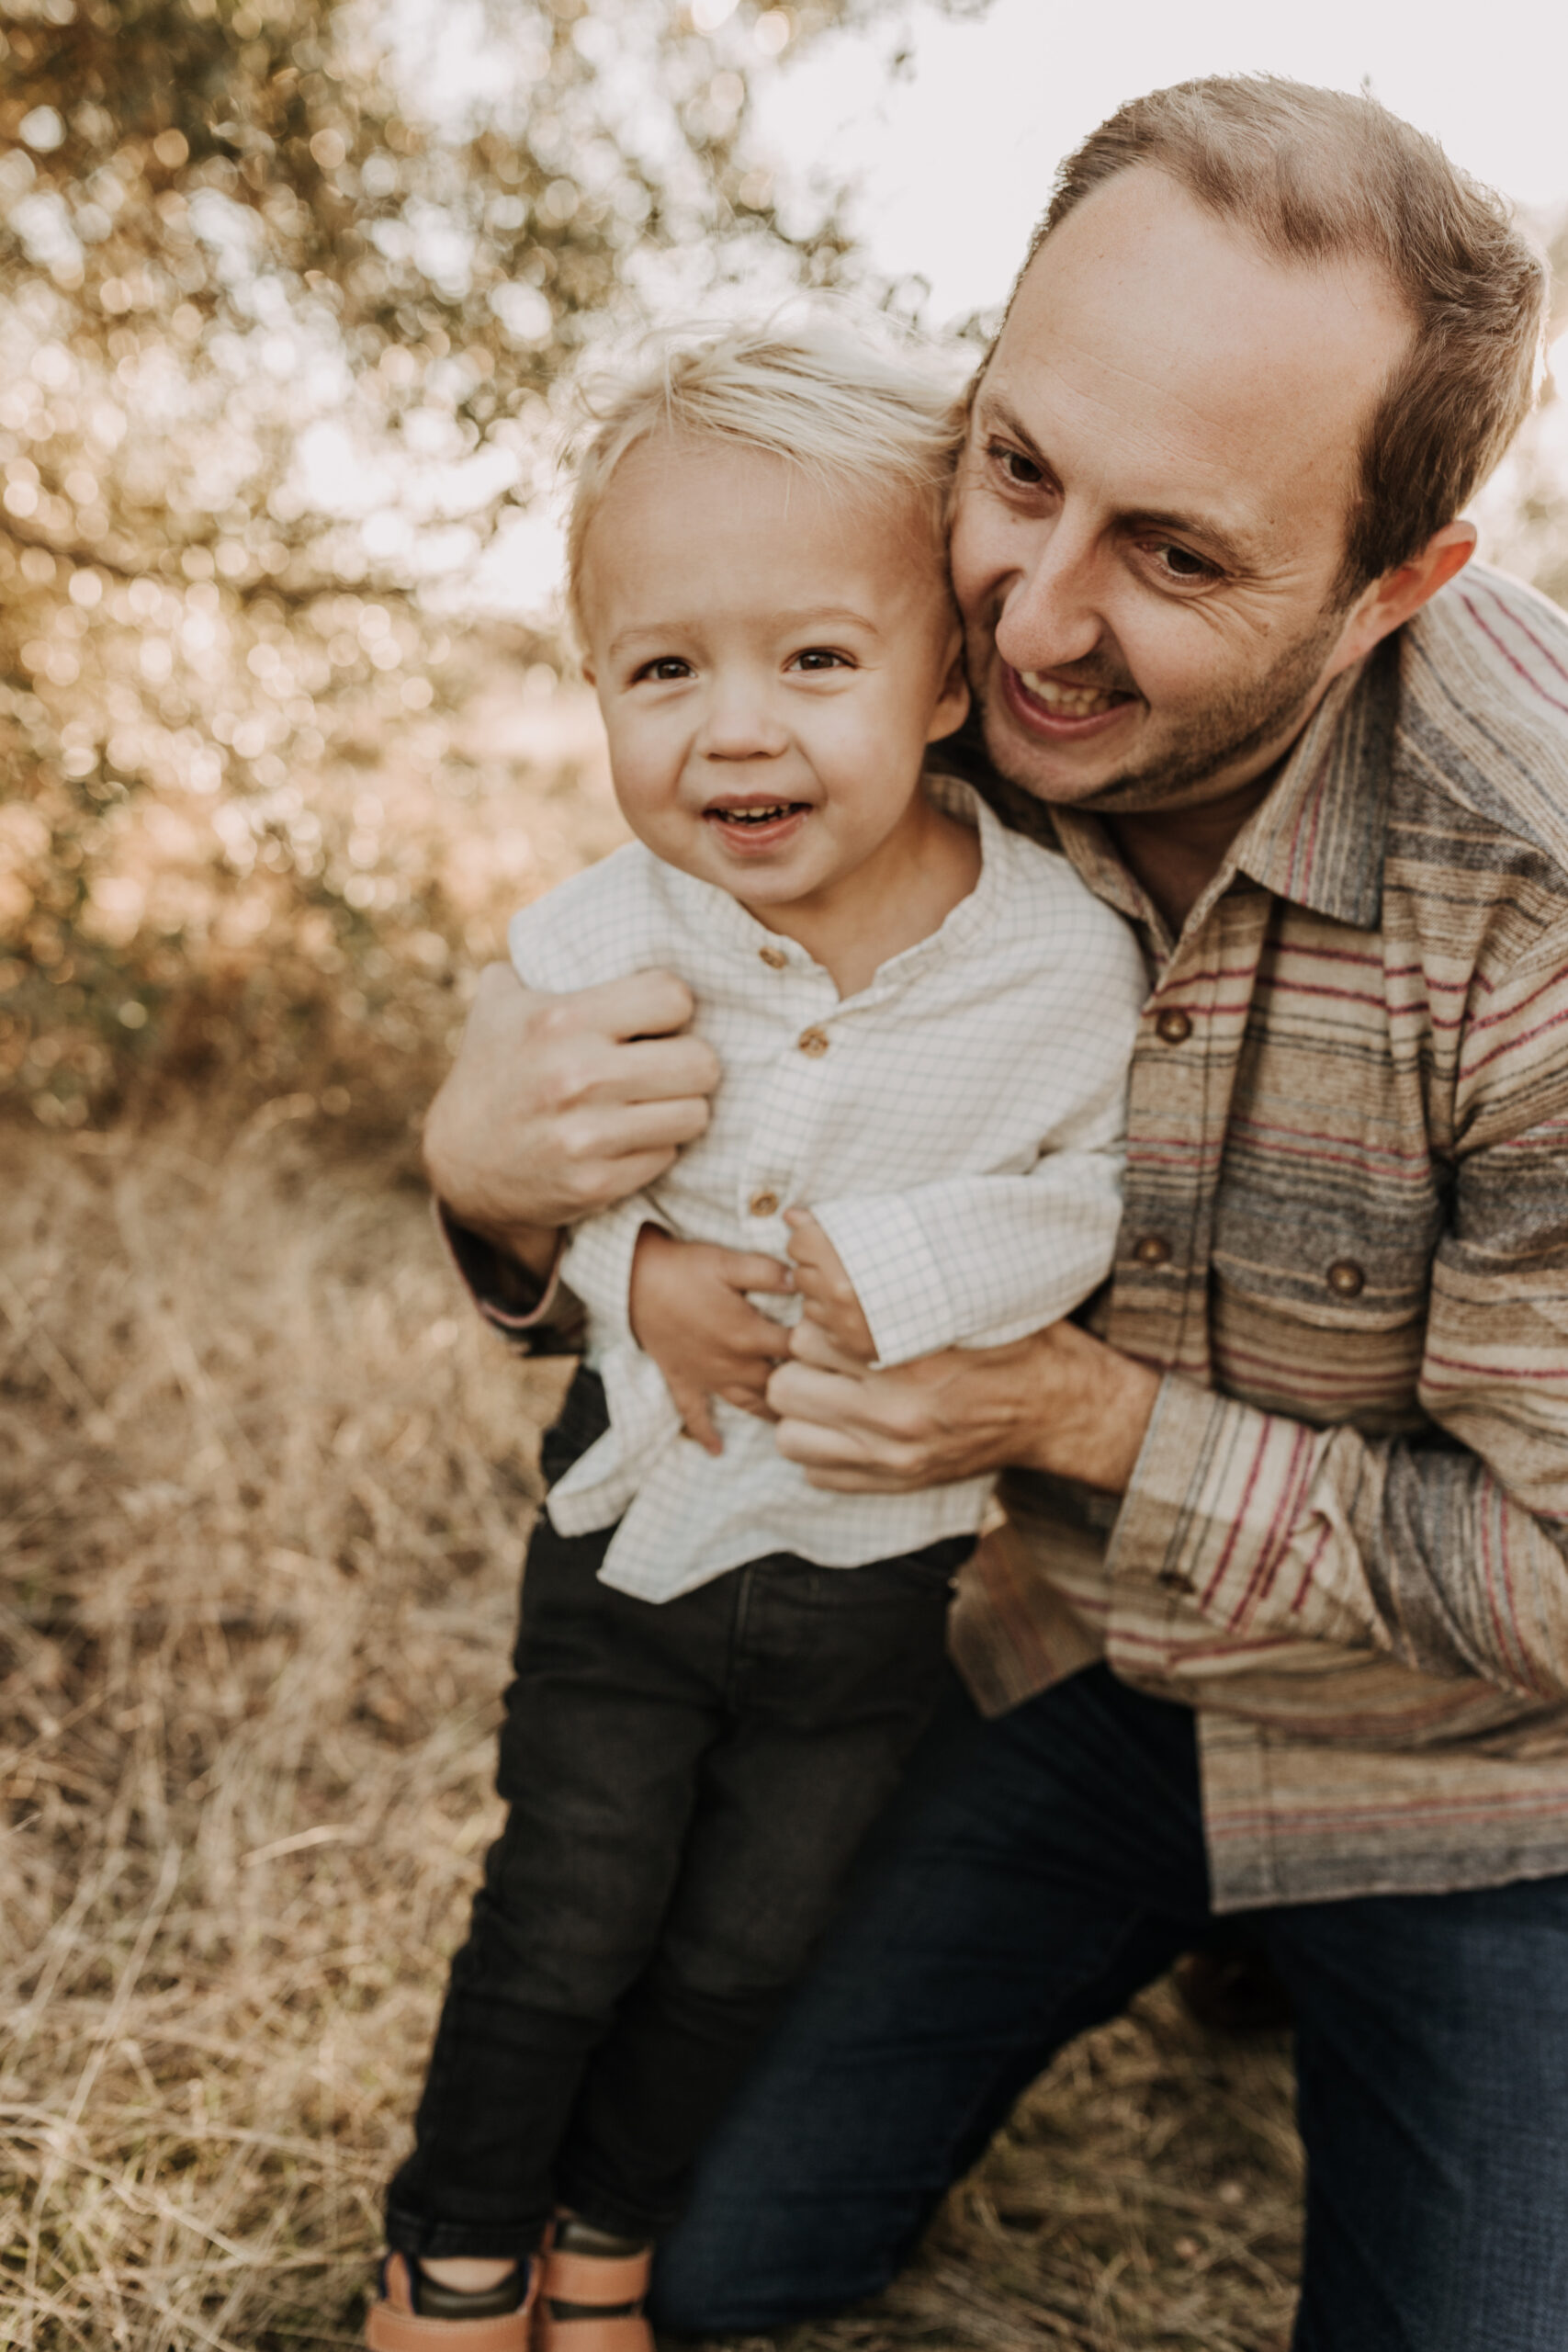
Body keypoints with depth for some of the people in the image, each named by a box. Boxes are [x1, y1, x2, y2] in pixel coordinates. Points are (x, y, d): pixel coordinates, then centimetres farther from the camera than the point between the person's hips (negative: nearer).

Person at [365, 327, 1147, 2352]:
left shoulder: (1066, 960, -22)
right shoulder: (593, 944, -18)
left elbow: (1088, 1197, -13)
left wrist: (897, 1273, -29)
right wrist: (645, 1275, -22)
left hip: (882, 1559, 1)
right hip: (636, 1518, 0)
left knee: (744, 1948, 20)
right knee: (562, 1927, 14)